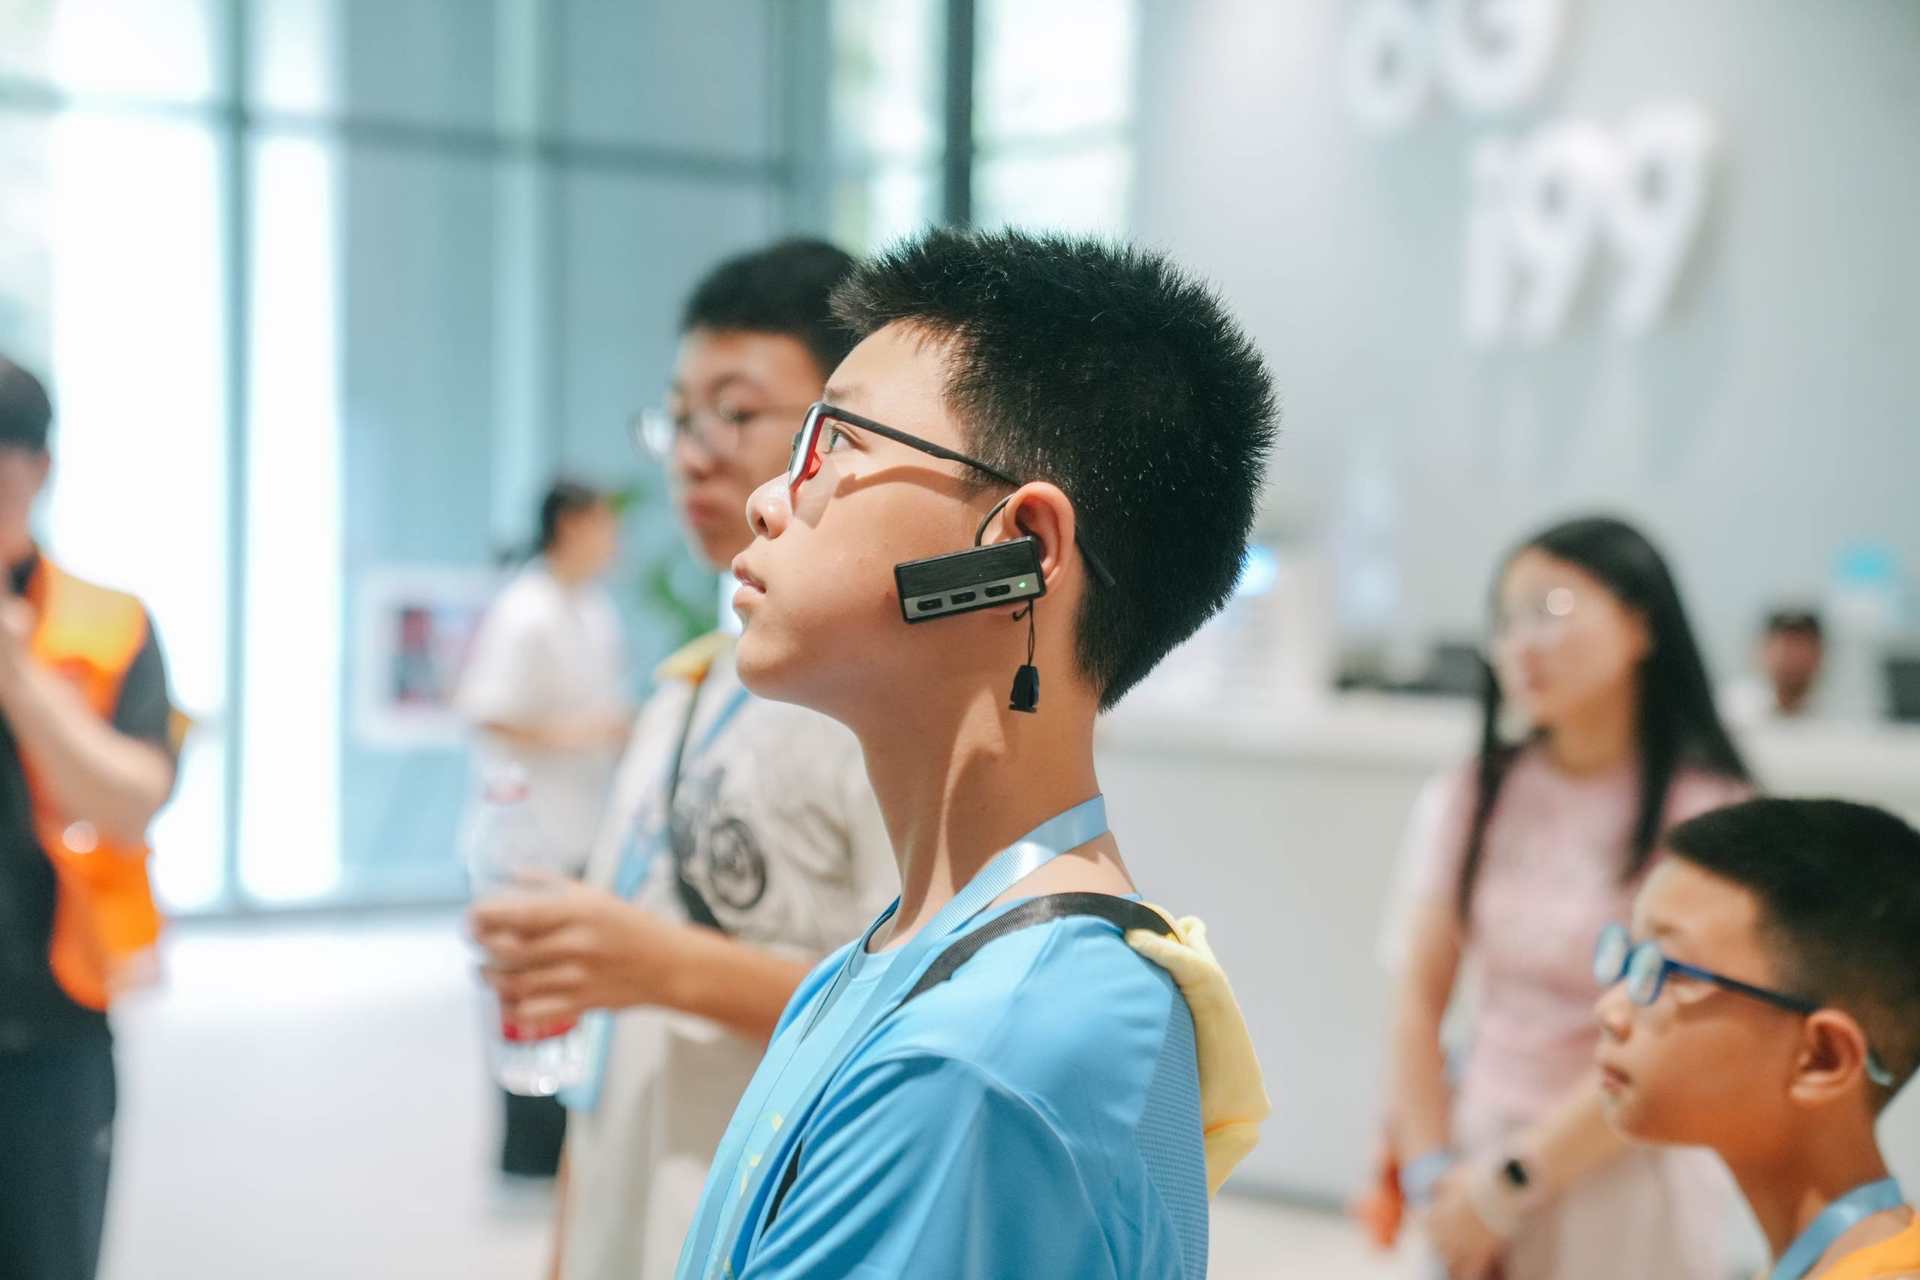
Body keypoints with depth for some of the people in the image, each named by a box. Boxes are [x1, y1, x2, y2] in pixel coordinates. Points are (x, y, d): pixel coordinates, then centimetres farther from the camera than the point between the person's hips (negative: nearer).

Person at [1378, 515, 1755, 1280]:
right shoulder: (1471, 802, 4)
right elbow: (1419, 997, 1)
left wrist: (1506, 1185, -12)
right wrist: (1432, 1178, -8)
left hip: (1622, 1184, -3)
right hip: (1480, 1164, 3)